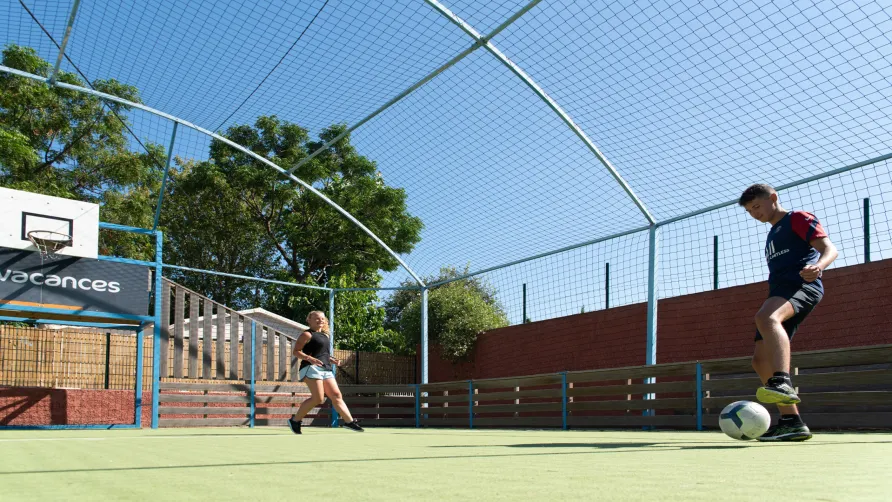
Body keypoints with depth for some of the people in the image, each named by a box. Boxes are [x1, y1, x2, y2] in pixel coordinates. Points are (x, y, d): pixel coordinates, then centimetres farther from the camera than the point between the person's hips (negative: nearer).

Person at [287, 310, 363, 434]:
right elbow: (296, 351, -8)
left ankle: (349, 421, -1)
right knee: (318, 398, -15)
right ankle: (295, 420, -3)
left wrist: (332, 360, 15)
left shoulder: (325, 335, 24)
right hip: (312, 368, -8)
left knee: (336, 395, 0)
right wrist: (309, 358, -24)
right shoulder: (307, 334, -1)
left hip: (326, 369, 8)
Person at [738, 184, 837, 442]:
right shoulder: (772, 236, 31)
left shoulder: (798, 218, 7)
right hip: (779, 292, 9)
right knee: (761, 359, -2)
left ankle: (783, 383, -58)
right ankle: (791, 421, -2)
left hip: (802, 286, -9)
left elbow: (829, 248, -7)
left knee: (766, 317, -40)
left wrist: (818, 265, -29)